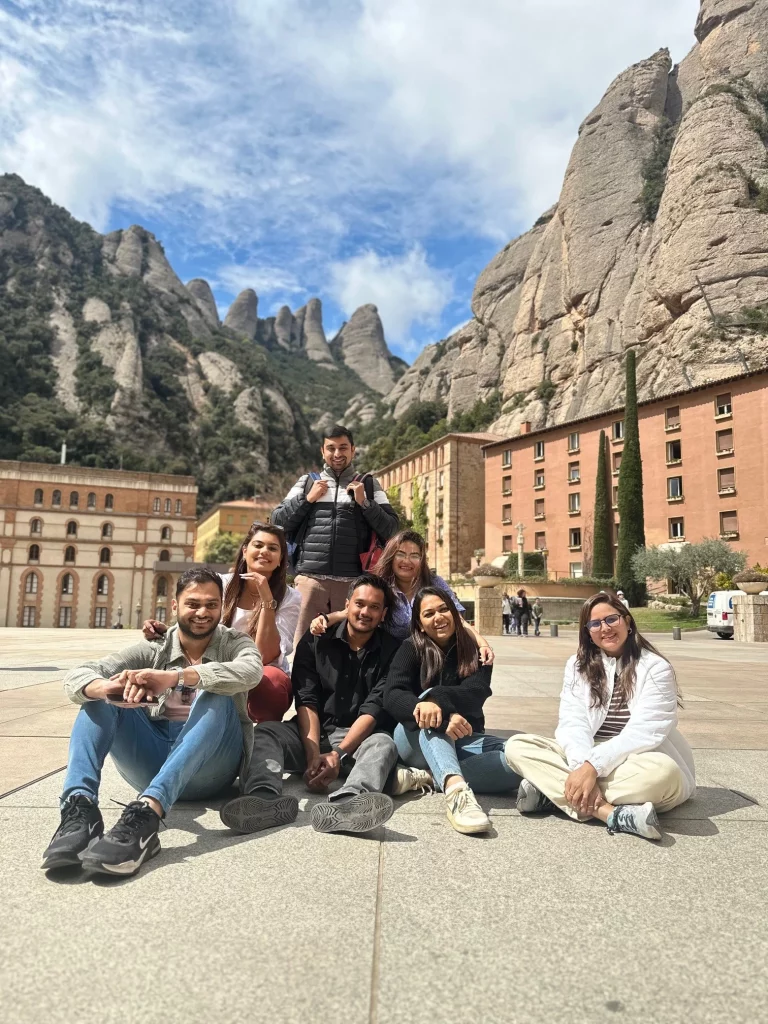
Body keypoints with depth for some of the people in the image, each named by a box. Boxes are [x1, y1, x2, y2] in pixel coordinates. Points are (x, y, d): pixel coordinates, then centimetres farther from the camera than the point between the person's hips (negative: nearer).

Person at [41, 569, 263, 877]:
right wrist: (109, 687, -32)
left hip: (210, 767, -2)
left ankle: (146, 814, -47)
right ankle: (79, 808, -35)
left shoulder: (235, 643, 4)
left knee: (216, 697, -30)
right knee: (98, 695, -13)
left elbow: (249, 672, -23)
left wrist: (173, 677, -37)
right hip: (153, 763, 3)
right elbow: (75, 677, -6)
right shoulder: (152, 651, 8)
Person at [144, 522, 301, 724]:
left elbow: (266, 657, -19)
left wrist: (267, 600, -24)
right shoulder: (221, 585, -2)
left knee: (270, 678, -38)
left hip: (264, 684, -2)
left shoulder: (290, 598, -7)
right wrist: (165, 632, -19)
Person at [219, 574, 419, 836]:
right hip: (310, 735, 2)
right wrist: (313, 754, -21)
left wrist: (338, 754, -21)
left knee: (383, 744, -33)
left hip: (359, 739, -1)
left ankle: (346, 803, -62)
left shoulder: (392, 650, 1)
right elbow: (306, 701, -6)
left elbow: (375, 709, -9)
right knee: (266, 731, -25)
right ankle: (266, 798, -54)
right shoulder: (315, 642, 4)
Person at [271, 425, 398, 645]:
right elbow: (277, 522, 9)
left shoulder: (369, 485, 12)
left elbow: (390, 529, 5)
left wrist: (364, 502, -6)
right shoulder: (306, 482, 14)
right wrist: (307, 499, -1)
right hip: (310, 578, 1)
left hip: (352, 581, 0)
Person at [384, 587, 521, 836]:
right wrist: (426, 704, -40)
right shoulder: (411, 650, 0)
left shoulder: (474, 651, 4)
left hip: (462, 739, 2)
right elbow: (392, 696, -18)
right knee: (433, 717, -35)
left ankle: (428, 778, -34)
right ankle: (455, 788, -57)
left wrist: (437, 699, -36)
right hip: (416, 739, -1)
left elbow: (477, 693, -16)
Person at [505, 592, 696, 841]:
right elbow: (573, 724, -9)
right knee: (517, 746, -20)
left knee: (662, 771, -38)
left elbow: (643, 733, -19)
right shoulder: (578, 665, 4)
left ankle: (551, 789, -30)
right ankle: (610, 812, -34)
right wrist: (582, 766, -29)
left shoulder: (656, 668, -7)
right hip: (585, 758, 3)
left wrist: (593, 766, -31)